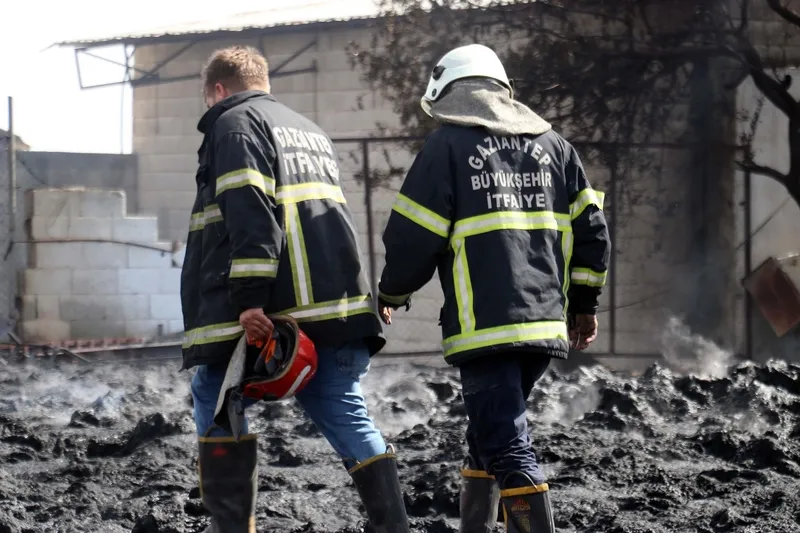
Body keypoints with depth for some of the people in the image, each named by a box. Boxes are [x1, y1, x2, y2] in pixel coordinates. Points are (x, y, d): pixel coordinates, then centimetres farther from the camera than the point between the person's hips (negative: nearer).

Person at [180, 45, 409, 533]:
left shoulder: (235, 122, 1)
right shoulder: (311, 131, 29)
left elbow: (249, 213, -14)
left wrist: (248, 299, -21)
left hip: (262, 309, -7)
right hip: (338, 303, 7)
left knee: (217, 402, 6)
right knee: (345, 413, 7)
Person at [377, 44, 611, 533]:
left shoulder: (446, 146, -1)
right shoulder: (552, 144, 15)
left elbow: (413, 238, -3)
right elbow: (591, 228, 13)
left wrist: (391, 295, 15)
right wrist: (584, 303, 23)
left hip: (485, 325, -6)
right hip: (546, 323, 6)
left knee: (506, 446, -8)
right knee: (491, 433, 20)